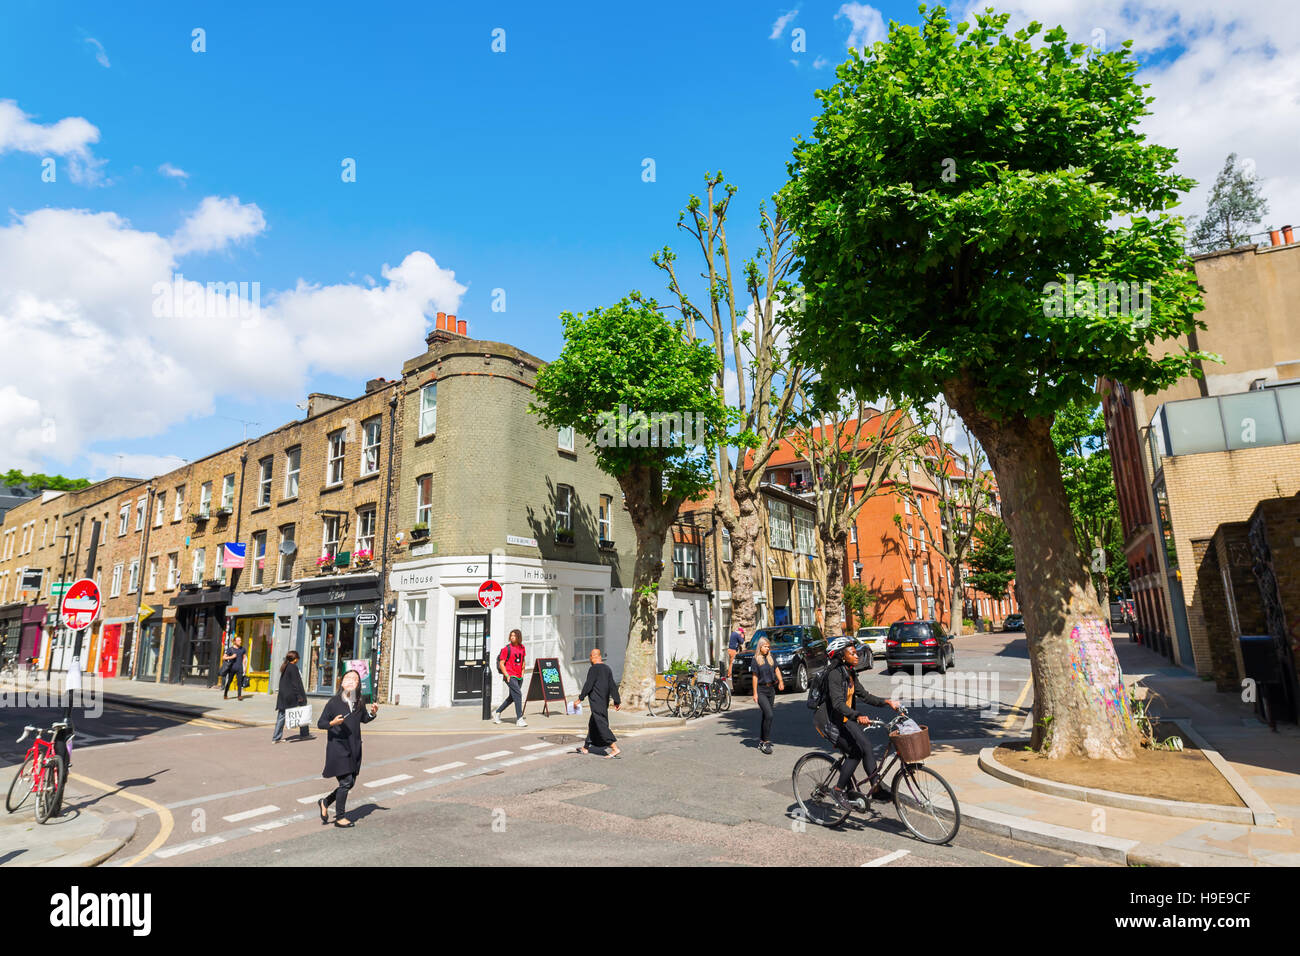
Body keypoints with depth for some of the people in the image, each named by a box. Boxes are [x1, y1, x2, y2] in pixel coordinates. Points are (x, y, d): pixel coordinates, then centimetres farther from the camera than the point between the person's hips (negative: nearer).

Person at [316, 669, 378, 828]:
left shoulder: (359, 703, 4)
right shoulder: (334, 702, -9)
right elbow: (320, 723, -4)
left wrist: (372, 713, 0)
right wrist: (332, 723, -24)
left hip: (354, 748, 6)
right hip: (338, 747, -6)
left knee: (350, 783, 9)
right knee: (346, 782, -5)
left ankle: (325, 803, 32)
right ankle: (339, 817, 12)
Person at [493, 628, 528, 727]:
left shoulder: (522, 647, 10)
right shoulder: (506, 649, -7)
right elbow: (501, 664, -7)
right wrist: (507, 675, -14)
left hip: (519, 677, 7)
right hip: (510, 676, -7)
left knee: (512, 697, 14)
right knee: (518, 694, -15)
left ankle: (497, 712, 31)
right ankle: (519, 719, -12)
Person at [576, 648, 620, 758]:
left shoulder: (594, 669, -14)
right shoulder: (607, 668, 9)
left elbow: (588, 685, -17)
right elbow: (613, 686, 8)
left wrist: (580, 698, -10)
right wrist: (616, 701, 9)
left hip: (596, 702, -9)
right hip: (604, 702, 9)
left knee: (601, 724, -9)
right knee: (593, 724, 19)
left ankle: (614, 748, -16)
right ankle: (586, 747, 29)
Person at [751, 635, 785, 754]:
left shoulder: (771, 658, 9)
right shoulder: (756, 659, -4)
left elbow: (776, 669, 8)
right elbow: (755, 677, -5)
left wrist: (780, 681, -10)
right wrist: (755, 693, -8)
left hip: (771, 689, 5)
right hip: (761, 690, -5)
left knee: (766, 716, 10)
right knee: (769, 715, -16)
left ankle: (761, 742, 21)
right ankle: (766, 742, -9)